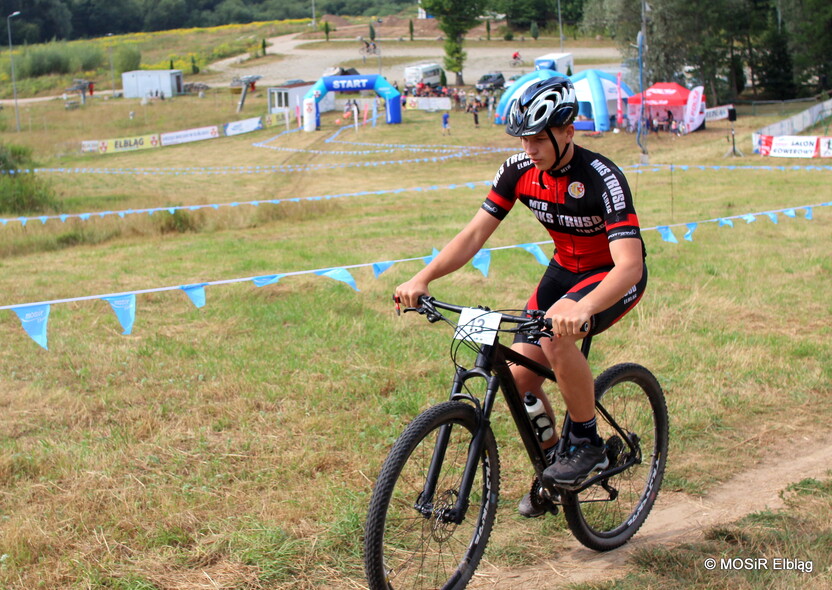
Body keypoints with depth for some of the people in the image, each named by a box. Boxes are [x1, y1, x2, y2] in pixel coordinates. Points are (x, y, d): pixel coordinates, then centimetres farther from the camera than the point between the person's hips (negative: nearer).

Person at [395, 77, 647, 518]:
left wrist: (583, 309, -57)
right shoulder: (519, 171, -12)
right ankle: (553, 462, 19)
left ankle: (587, 443, -13)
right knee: (519, 377, -8)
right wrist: (423, 278, -27)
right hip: (565, 268, 6)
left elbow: (630, 265, -38)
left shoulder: (601, 179, -29)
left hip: (614, 276, -6)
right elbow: (475, 233, -11)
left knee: (556, 334, -35)